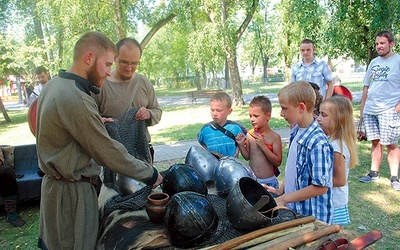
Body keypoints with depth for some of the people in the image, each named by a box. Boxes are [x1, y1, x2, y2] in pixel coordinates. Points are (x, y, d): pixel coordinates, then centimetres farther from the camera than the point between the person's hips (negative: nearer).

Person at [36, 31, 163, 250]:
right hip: (72, 191, -9)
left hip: (54, 182, 9)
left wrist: (97, 123, 7)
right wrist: (150, 174, -13)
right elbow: (109, 153, -23)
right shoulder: (75, 98, -26)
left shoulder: (54, 85, 5)